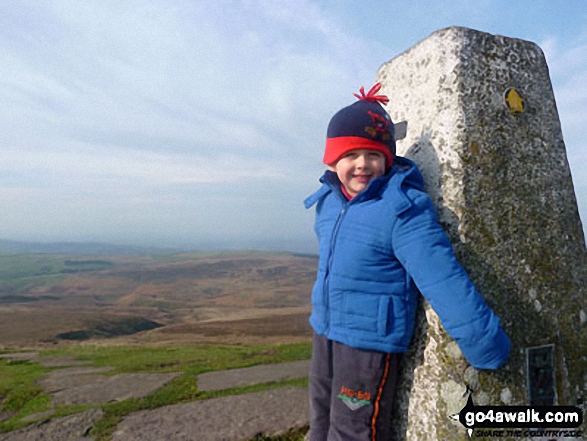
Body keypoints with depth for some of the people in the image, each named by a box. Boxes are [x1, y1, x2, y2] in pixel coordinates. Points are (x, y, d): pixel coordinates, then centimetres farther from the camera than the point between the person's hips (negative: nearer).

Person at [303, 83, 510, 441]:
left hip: (371, 342, -7)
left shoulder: (402, 210, -21)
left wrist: (489, 349, -19)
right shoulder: (329, 200, 2)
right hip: (324, 332, 8)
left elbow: (445, 282, -23)